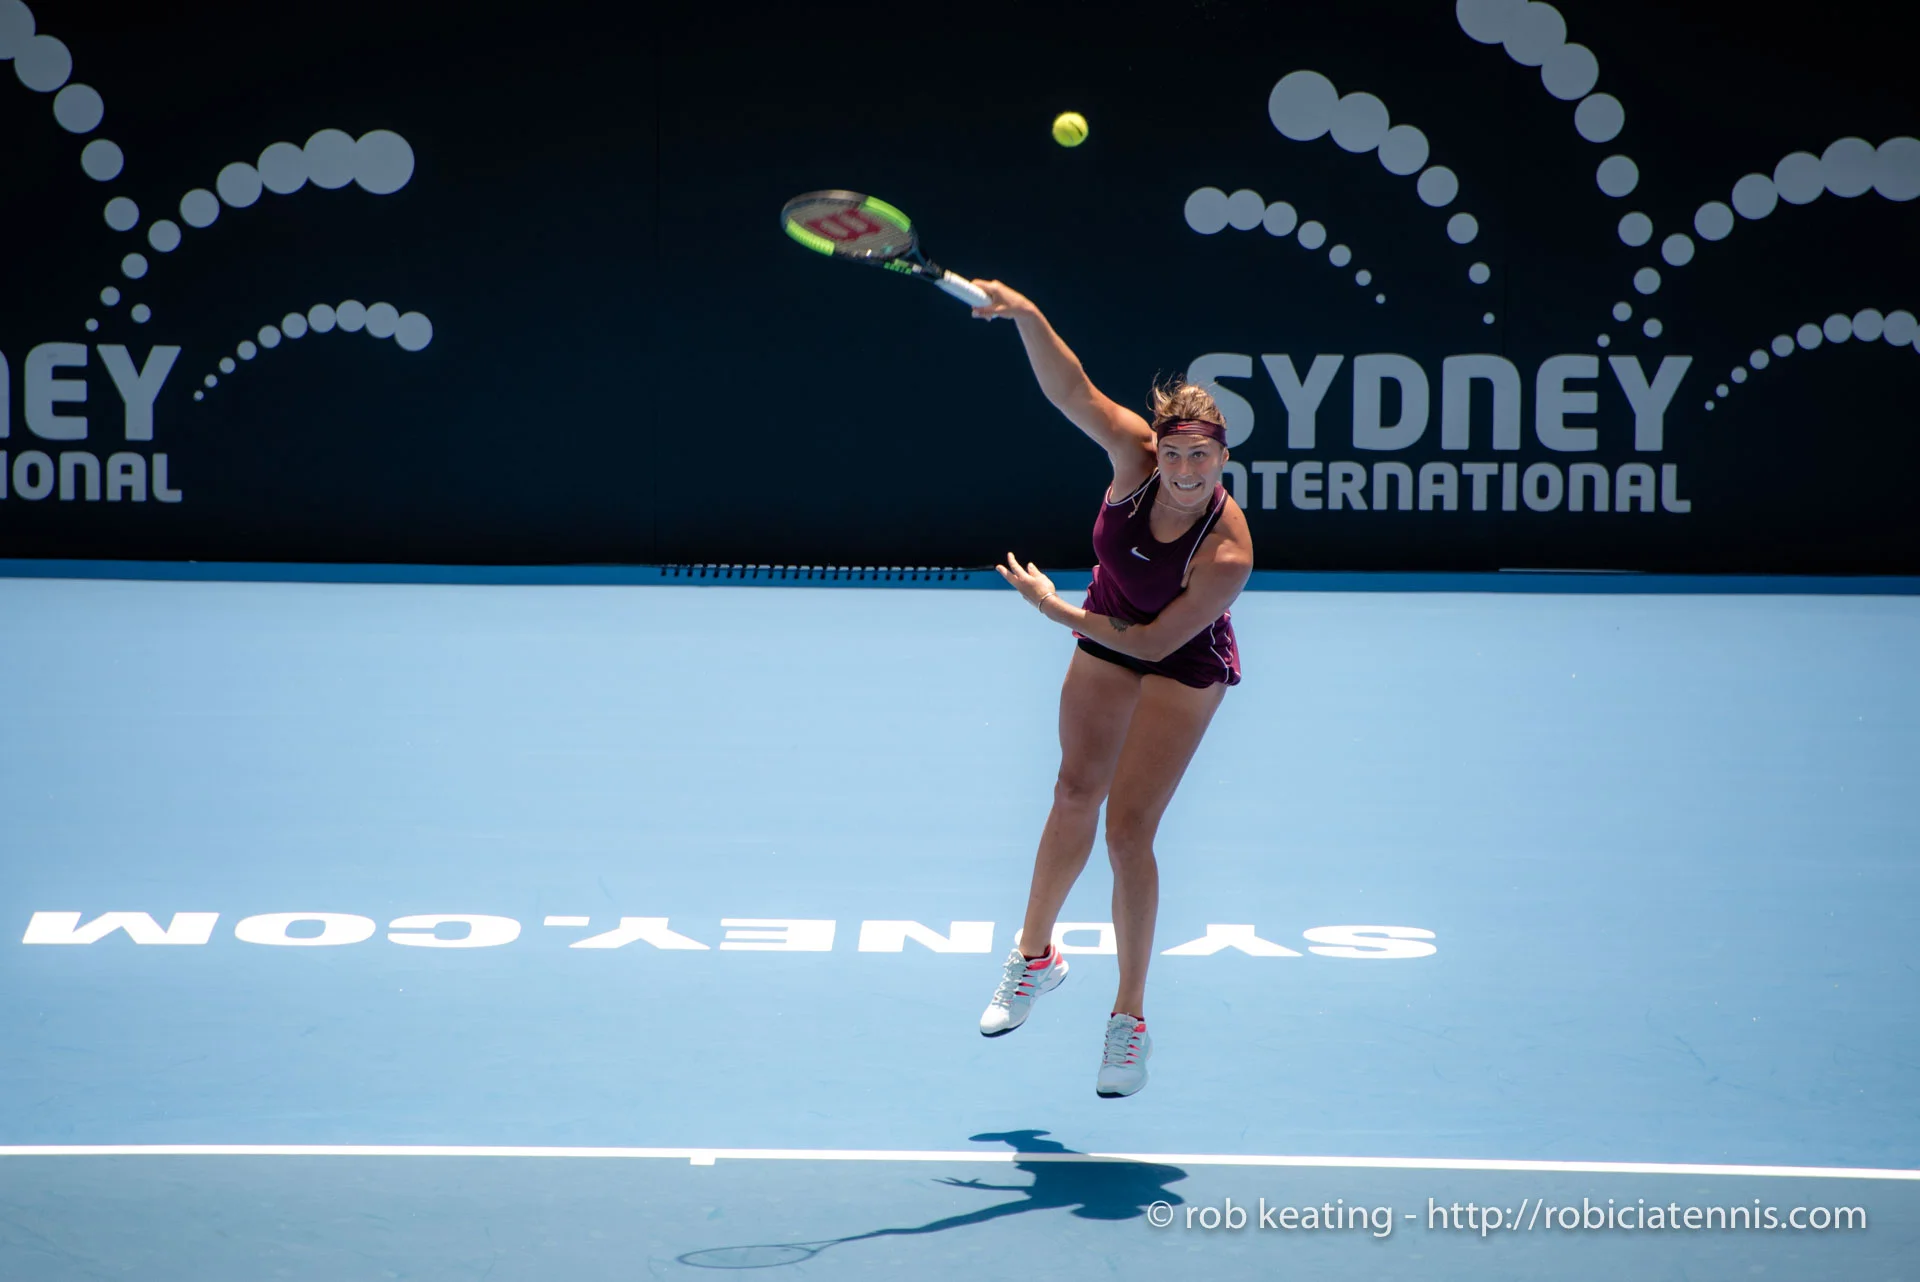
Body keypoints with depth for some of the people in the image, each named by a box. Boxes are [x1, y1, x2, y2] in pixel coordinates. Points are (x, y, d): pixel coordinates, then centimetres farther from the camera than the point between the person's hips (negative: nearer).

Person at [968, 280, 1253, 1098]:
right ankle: (1035, 955, 40)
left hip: (1184, 669, -5)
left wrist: (1052, 609, -21)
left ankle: (1130, 1018, 6)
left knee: (1128, 828, -9)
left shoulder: (1227, 554, -37)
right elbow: (1070, 391, -37)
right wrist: (1027, 317, -54)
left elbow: (1155, 643, -28)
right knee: (1075, 797, 18)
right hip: (1105, 638, 5)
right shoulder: (1135, 456, -27)